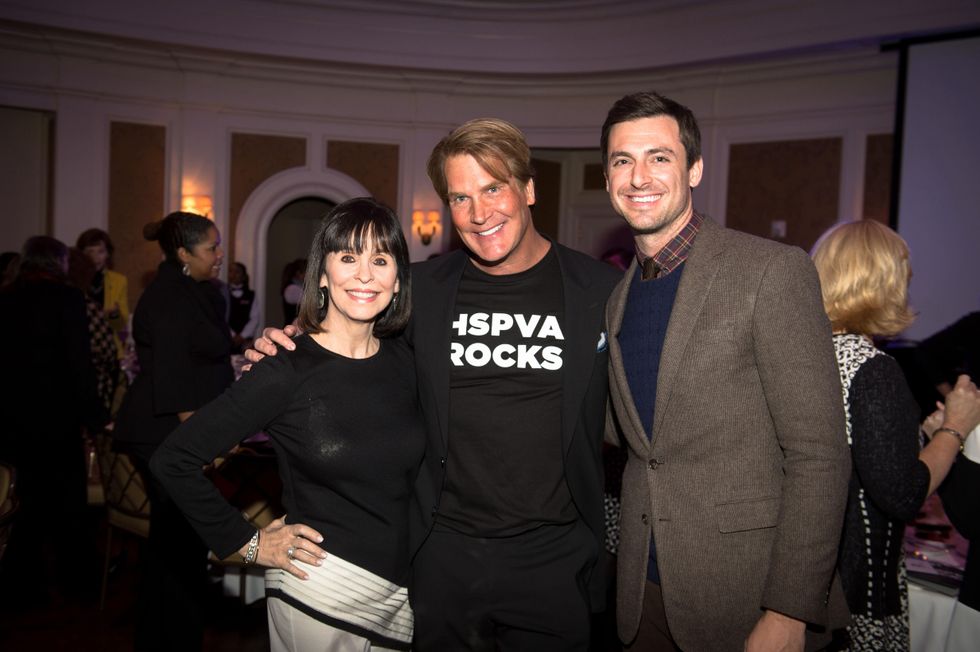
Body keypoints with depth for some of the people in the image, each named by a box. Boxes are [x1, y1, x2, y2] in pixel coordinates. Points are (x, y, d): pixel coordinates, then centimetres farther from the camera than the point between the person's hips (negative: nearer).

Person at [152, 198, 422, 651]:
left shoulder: (403, 360, -1)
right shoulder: (288, 372, -15)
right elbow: (173, 460, -13)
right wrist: (247, 542, -8)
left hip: (400, 591, 5)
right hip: (322, 592, -5)